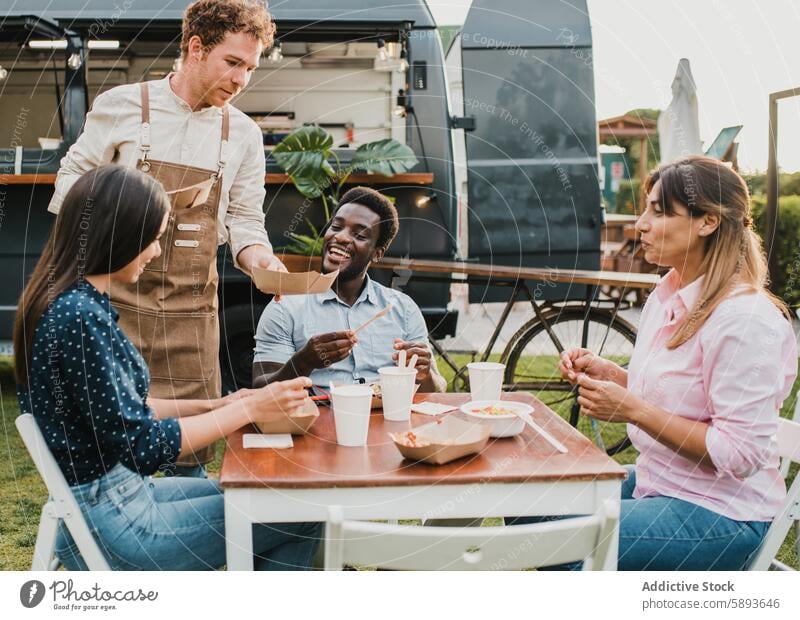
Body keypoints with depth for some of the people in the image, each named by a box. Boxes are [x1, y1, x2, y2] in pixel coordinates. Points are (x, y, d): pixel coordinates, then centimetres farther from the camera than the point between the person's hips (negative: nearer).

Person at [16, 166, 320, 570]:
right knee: (302, 520, -3)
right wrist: (249, 409, -14)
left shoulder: (68, 300, 6)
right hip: (109, 526, -10)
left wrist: (213, 406, 9)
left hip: (112, 494, 10)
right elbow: (141, 444, -21)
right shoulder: (79, 316, -24)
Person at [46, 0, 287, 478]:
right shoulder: (122, 106, 1)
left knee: (192, 453, 3)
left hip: (192, 310, 2)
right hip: (116, 300, -2)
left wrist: (260, 260, -9)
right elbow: (74, 179, 7)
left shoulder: (244, 134, 8)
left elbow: (244, 220, 11)